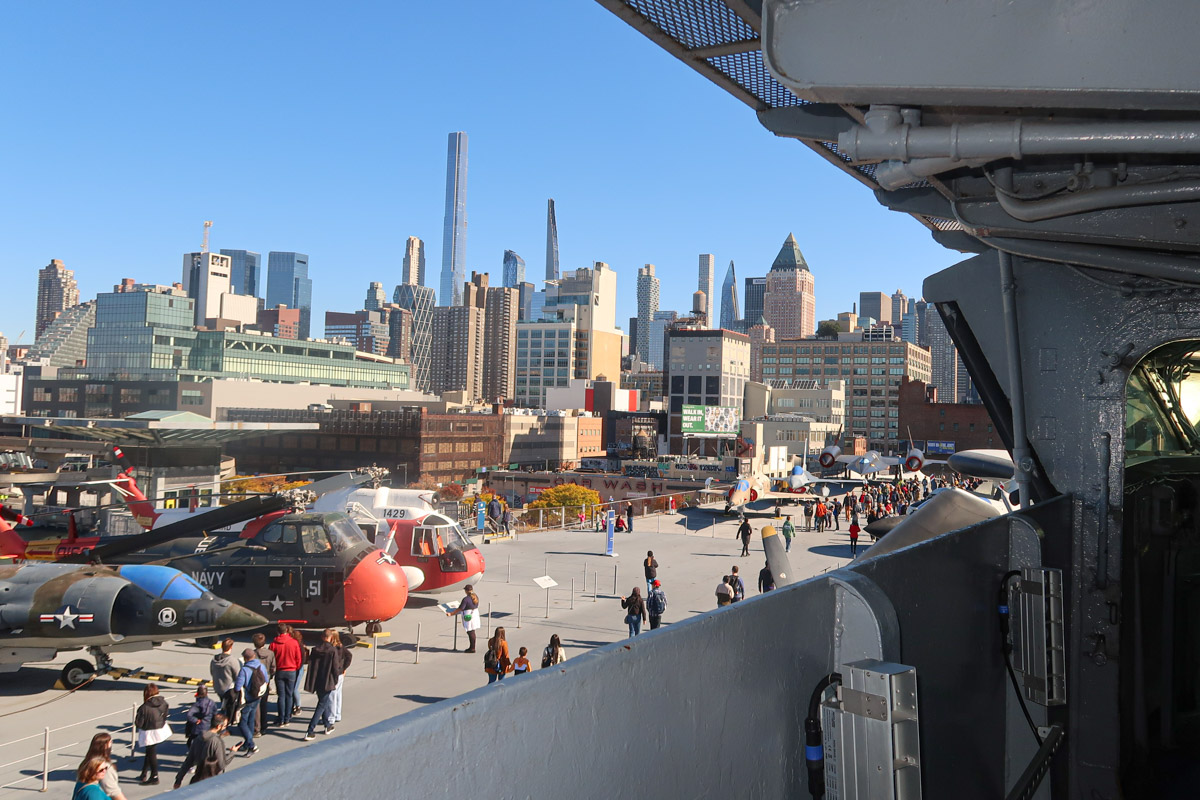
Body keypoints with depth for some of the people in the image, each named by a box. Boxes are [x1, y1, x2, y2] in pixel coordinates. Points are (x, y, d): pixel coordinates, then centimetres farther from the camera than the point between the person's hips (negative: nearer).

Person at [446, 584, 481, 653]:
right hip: (475, 615, 9)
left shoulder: (466, 599, -20)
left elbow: (460, 609, -19)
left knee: (470, 632, -1)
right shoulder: (475, 597, 5)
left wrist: (451, 614, -13)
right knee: (472, 632, 16)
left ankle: (472, 648, 5)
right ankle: (472, 647, 24)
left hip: (468, 617, -9)